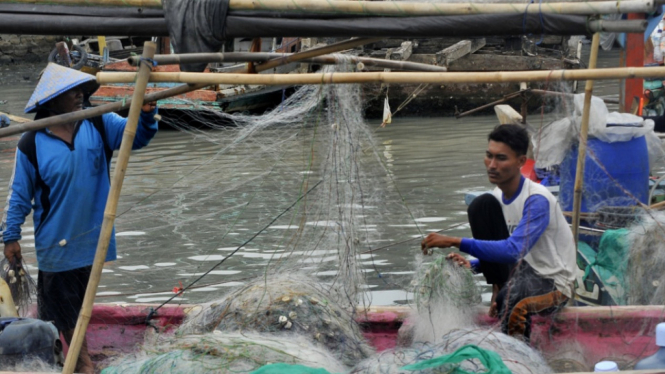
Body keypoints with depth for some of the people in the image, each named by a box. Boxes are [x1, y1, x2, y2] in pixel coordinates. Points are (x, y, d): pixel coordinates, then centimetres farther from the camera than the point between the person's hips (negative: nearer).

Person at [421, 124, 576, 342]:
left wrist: (456, 242, -40)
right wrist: (473, 265, -11)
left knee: (510, 298, -42)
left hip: (553, 285, -8)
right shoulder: (499, 196, 2)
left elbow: (514, 251, -37)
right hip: (519, 271, 8)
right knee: (482, 205, -7)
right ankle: (499, 291, -4)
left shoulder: (537, 200, -24)